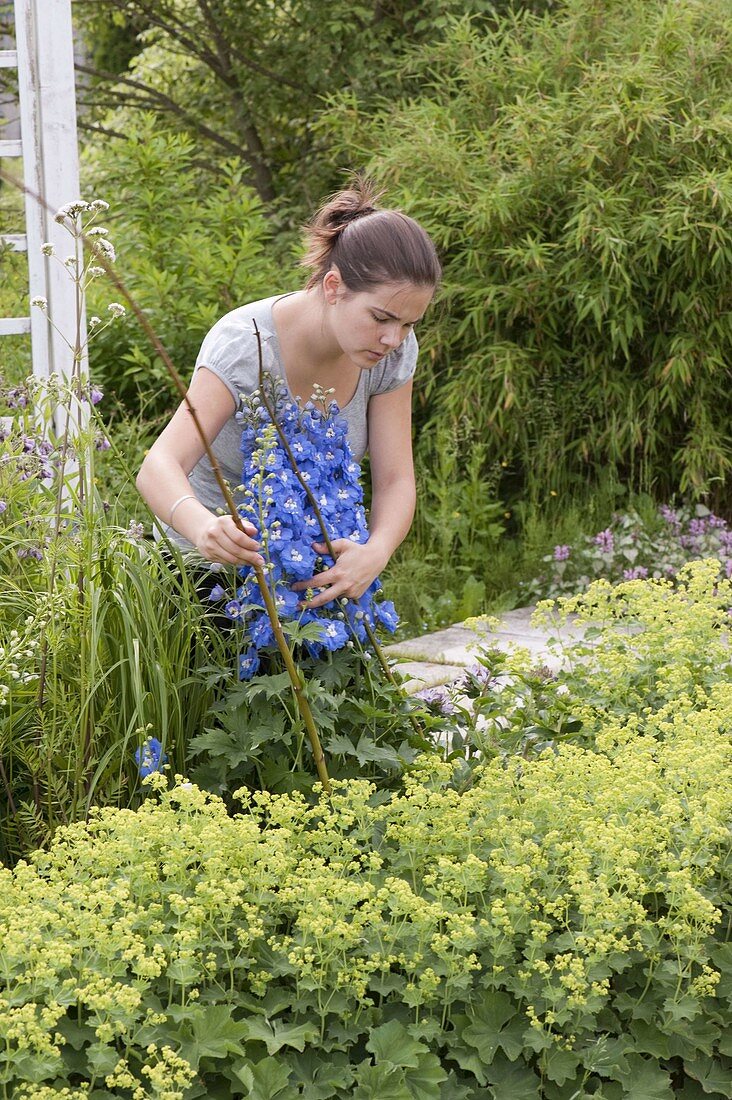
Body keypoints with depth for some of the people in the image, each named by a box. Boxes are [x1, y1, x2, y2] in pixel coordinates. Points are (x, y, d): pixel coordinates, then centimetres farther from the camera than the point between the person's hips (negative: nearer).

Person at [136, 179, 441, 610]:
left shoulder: (393, 351, -13)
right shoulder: (245, 344, -28)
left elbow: (395, 480, -14)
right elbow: (158, 468, -38)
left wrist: (375, 553, -36)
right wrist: (204, 528, -60)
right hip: (215, 559, -4)